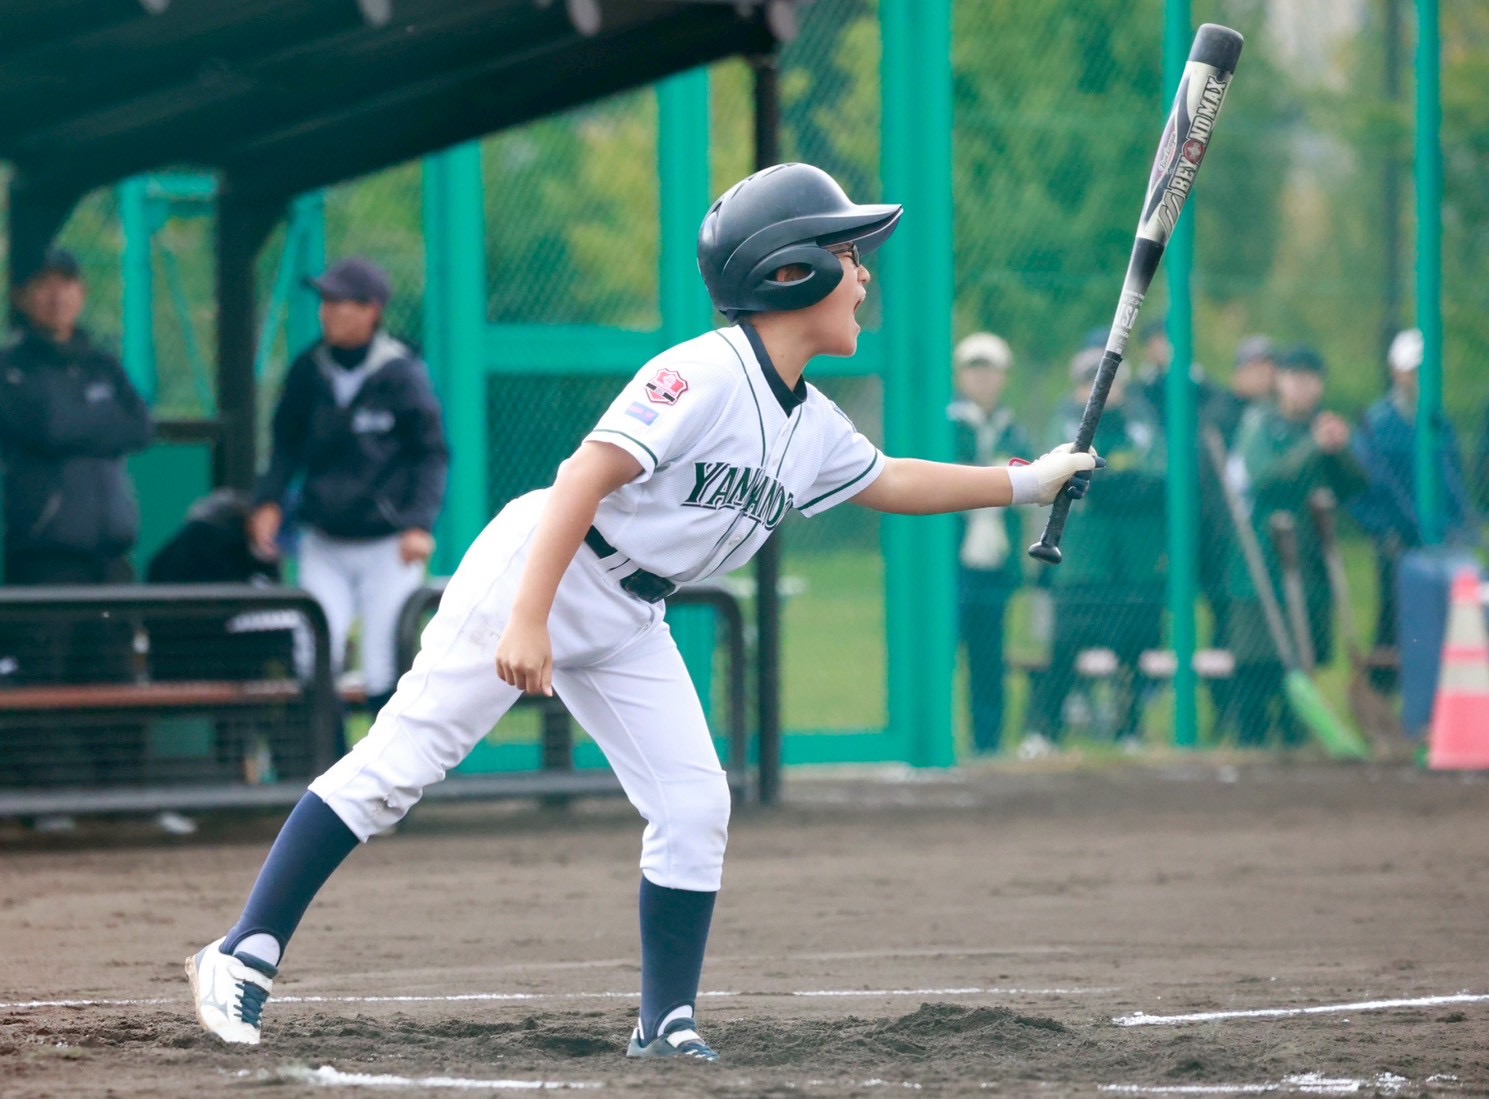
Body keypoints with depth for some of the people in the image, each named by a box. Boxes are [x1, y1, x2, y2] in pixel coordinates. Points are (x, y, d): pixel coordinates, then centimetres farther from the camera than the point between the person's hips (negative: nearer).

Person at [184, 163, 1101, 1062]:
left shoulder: (814, 428, 6)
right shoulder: (706, 376, -21)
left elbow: (889, 483, 26)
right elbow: (588, 477, -27)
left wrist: (1025, 483, 22)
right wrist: (528, 620, -34)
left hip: (627, 624, 8)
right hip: (535, 573, -8)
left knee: (696, 807, -2)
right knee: (397, 768, -9)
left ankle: (667, 1022, 8)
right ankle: (246, 955, -6)